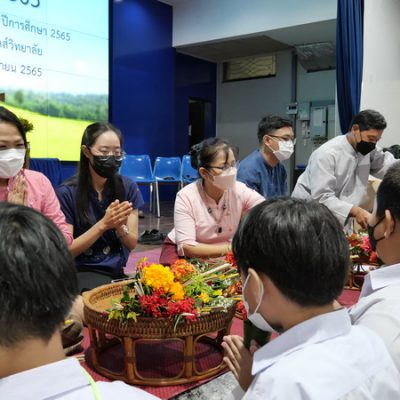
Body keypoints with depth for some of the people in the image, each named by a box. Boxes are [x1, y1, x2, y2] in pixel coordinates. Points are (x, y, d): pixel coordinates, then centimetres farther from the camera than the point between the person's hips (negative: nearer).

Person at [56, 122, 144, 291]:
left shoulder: (128, 187, 0)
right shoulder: (66, 193, -11)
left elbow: (132, 243, 2)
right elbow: (67, 250, -10)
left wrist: (119, 226, -20)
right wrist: (103, 224, -22)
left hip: (117, 272, 4)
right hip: (81, 273, -4)